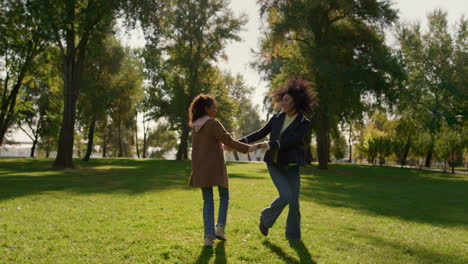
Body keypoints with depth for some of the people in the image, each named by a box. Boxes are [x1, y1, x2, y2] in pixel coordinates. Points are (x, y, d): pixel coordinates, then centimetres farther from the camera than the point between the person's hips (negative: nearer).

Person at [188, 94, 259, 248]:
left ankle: (209, 236, 0)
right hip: (215, 167, -6)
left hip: (200, 168, 6)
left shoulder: (195, 126, 11)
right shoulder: (213, 124, -12)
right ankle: (220, 227, 3)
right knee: (224, 196, 15)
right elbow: (229, 142, -15)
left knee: (207, 201, 8)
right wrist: (248, 148, -9)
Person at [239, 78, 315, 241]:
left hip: (291, 166, -1)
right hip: (274, 164, 1)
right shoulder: (276, 119, 3)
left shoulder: (304, 124, -8)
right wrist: (239, 142, -3)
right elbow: (260, 134, 7)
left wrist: (267, 145, -32)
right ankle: (266, 218, 11)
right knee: (286, 196, -17)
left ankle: (293, 235, 21)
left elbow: (289, 142, -21)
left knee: (294, 201, -1)